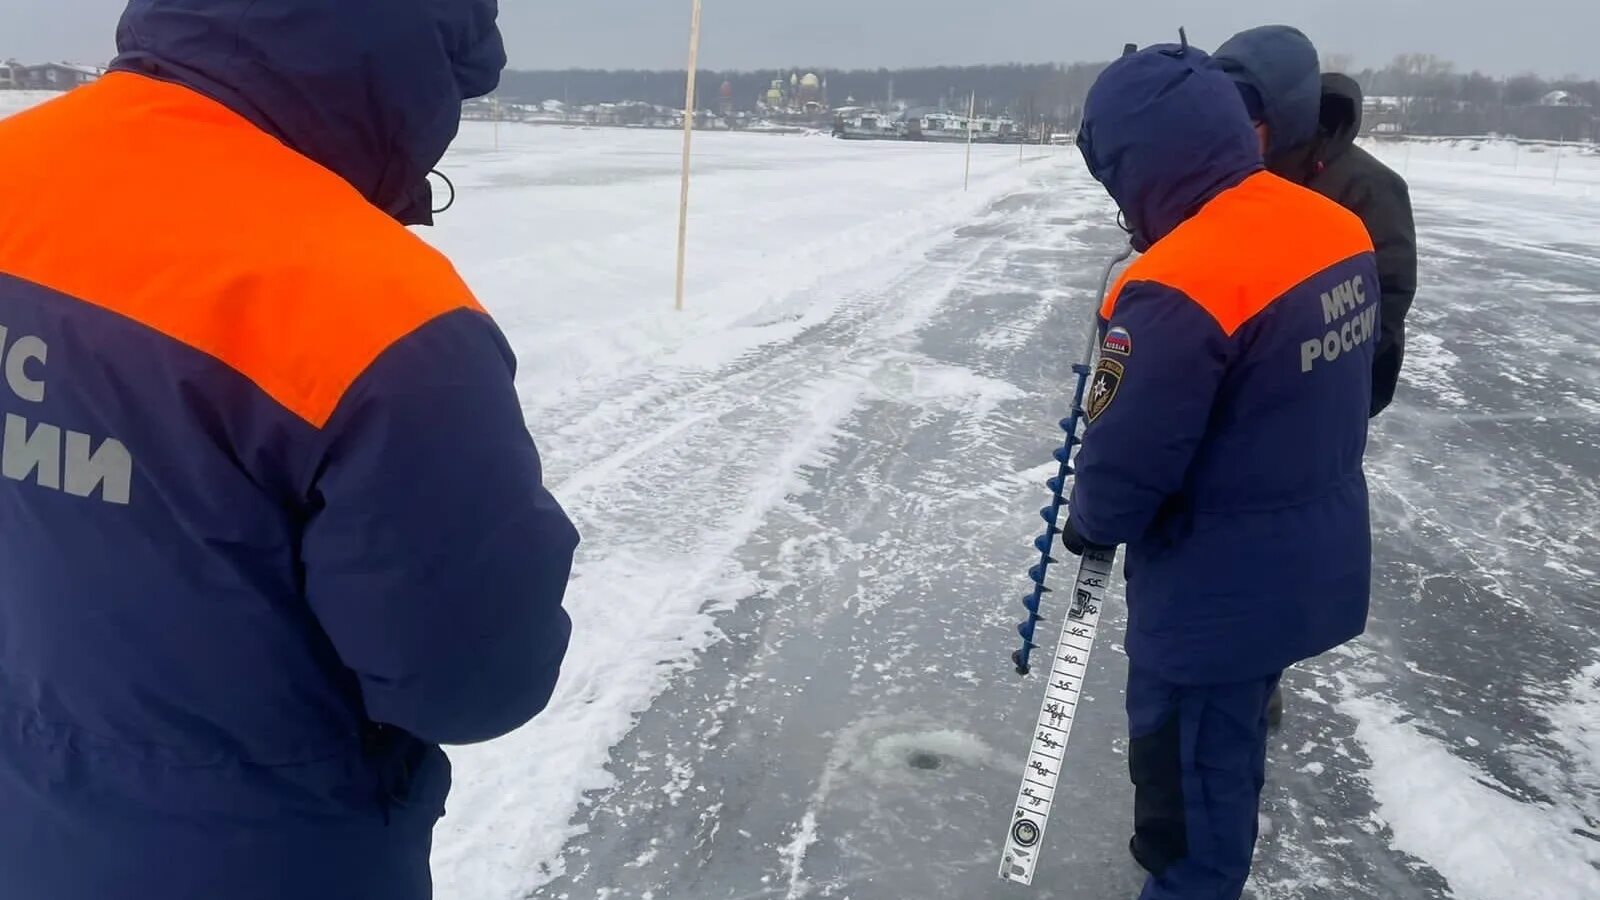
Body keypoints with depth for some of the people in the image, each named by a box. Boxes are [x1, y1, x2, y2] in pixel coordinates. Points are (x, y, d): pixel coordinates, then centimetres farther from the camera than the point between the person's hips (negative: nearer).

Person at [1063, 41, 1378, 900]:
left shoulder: (1179, 287, -30)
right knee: (1228, 729, 29)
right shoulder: (1341, 232, -2)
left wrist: (1090, 524, -2)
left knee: (1188, 754, 13)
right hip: (1312, 561, 9)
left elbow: (1130, 456, -22)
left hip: (1218, 584, -9)